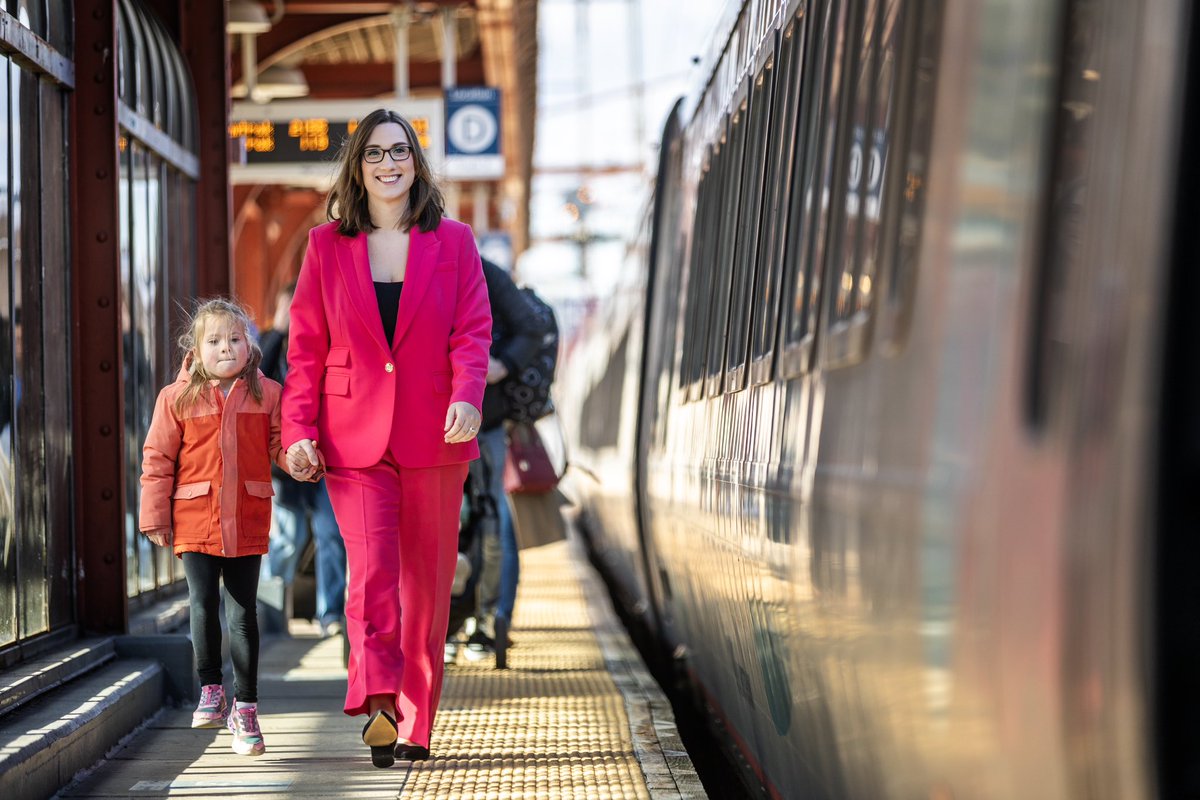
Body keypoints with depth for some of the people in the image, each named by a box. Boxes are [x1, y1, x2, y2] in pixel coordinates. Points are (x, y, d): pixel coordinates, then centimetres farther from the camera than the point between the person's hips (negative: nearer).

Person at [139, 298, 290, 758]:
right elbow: (158, 459, 4)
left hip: (247, 520, 1)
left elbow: (280, 444, 6)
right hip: (195, 519, 0)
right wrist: (155, 517, 2)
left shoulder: (267, 394, 4)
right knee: (203, 606, -5)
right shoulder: (177, 398, 2)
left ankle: (245, 706, 11)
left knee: (242, 611, 4)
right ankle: (210, 689, 16)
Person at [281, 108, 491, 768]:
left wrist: (467, 395, -19)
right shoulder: (327, 246, 8)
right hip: (355, 436, -1)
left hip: (431, 437, 1)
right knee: (372, 564, -18)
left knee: (427, 579, 5)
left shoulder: (452, 241, 8)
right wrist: (299, 430, -4)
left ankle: (414, 724, 14)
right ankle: (377, 704, -28)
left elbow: (473, 330, 0)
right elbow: (305, 346, 6)